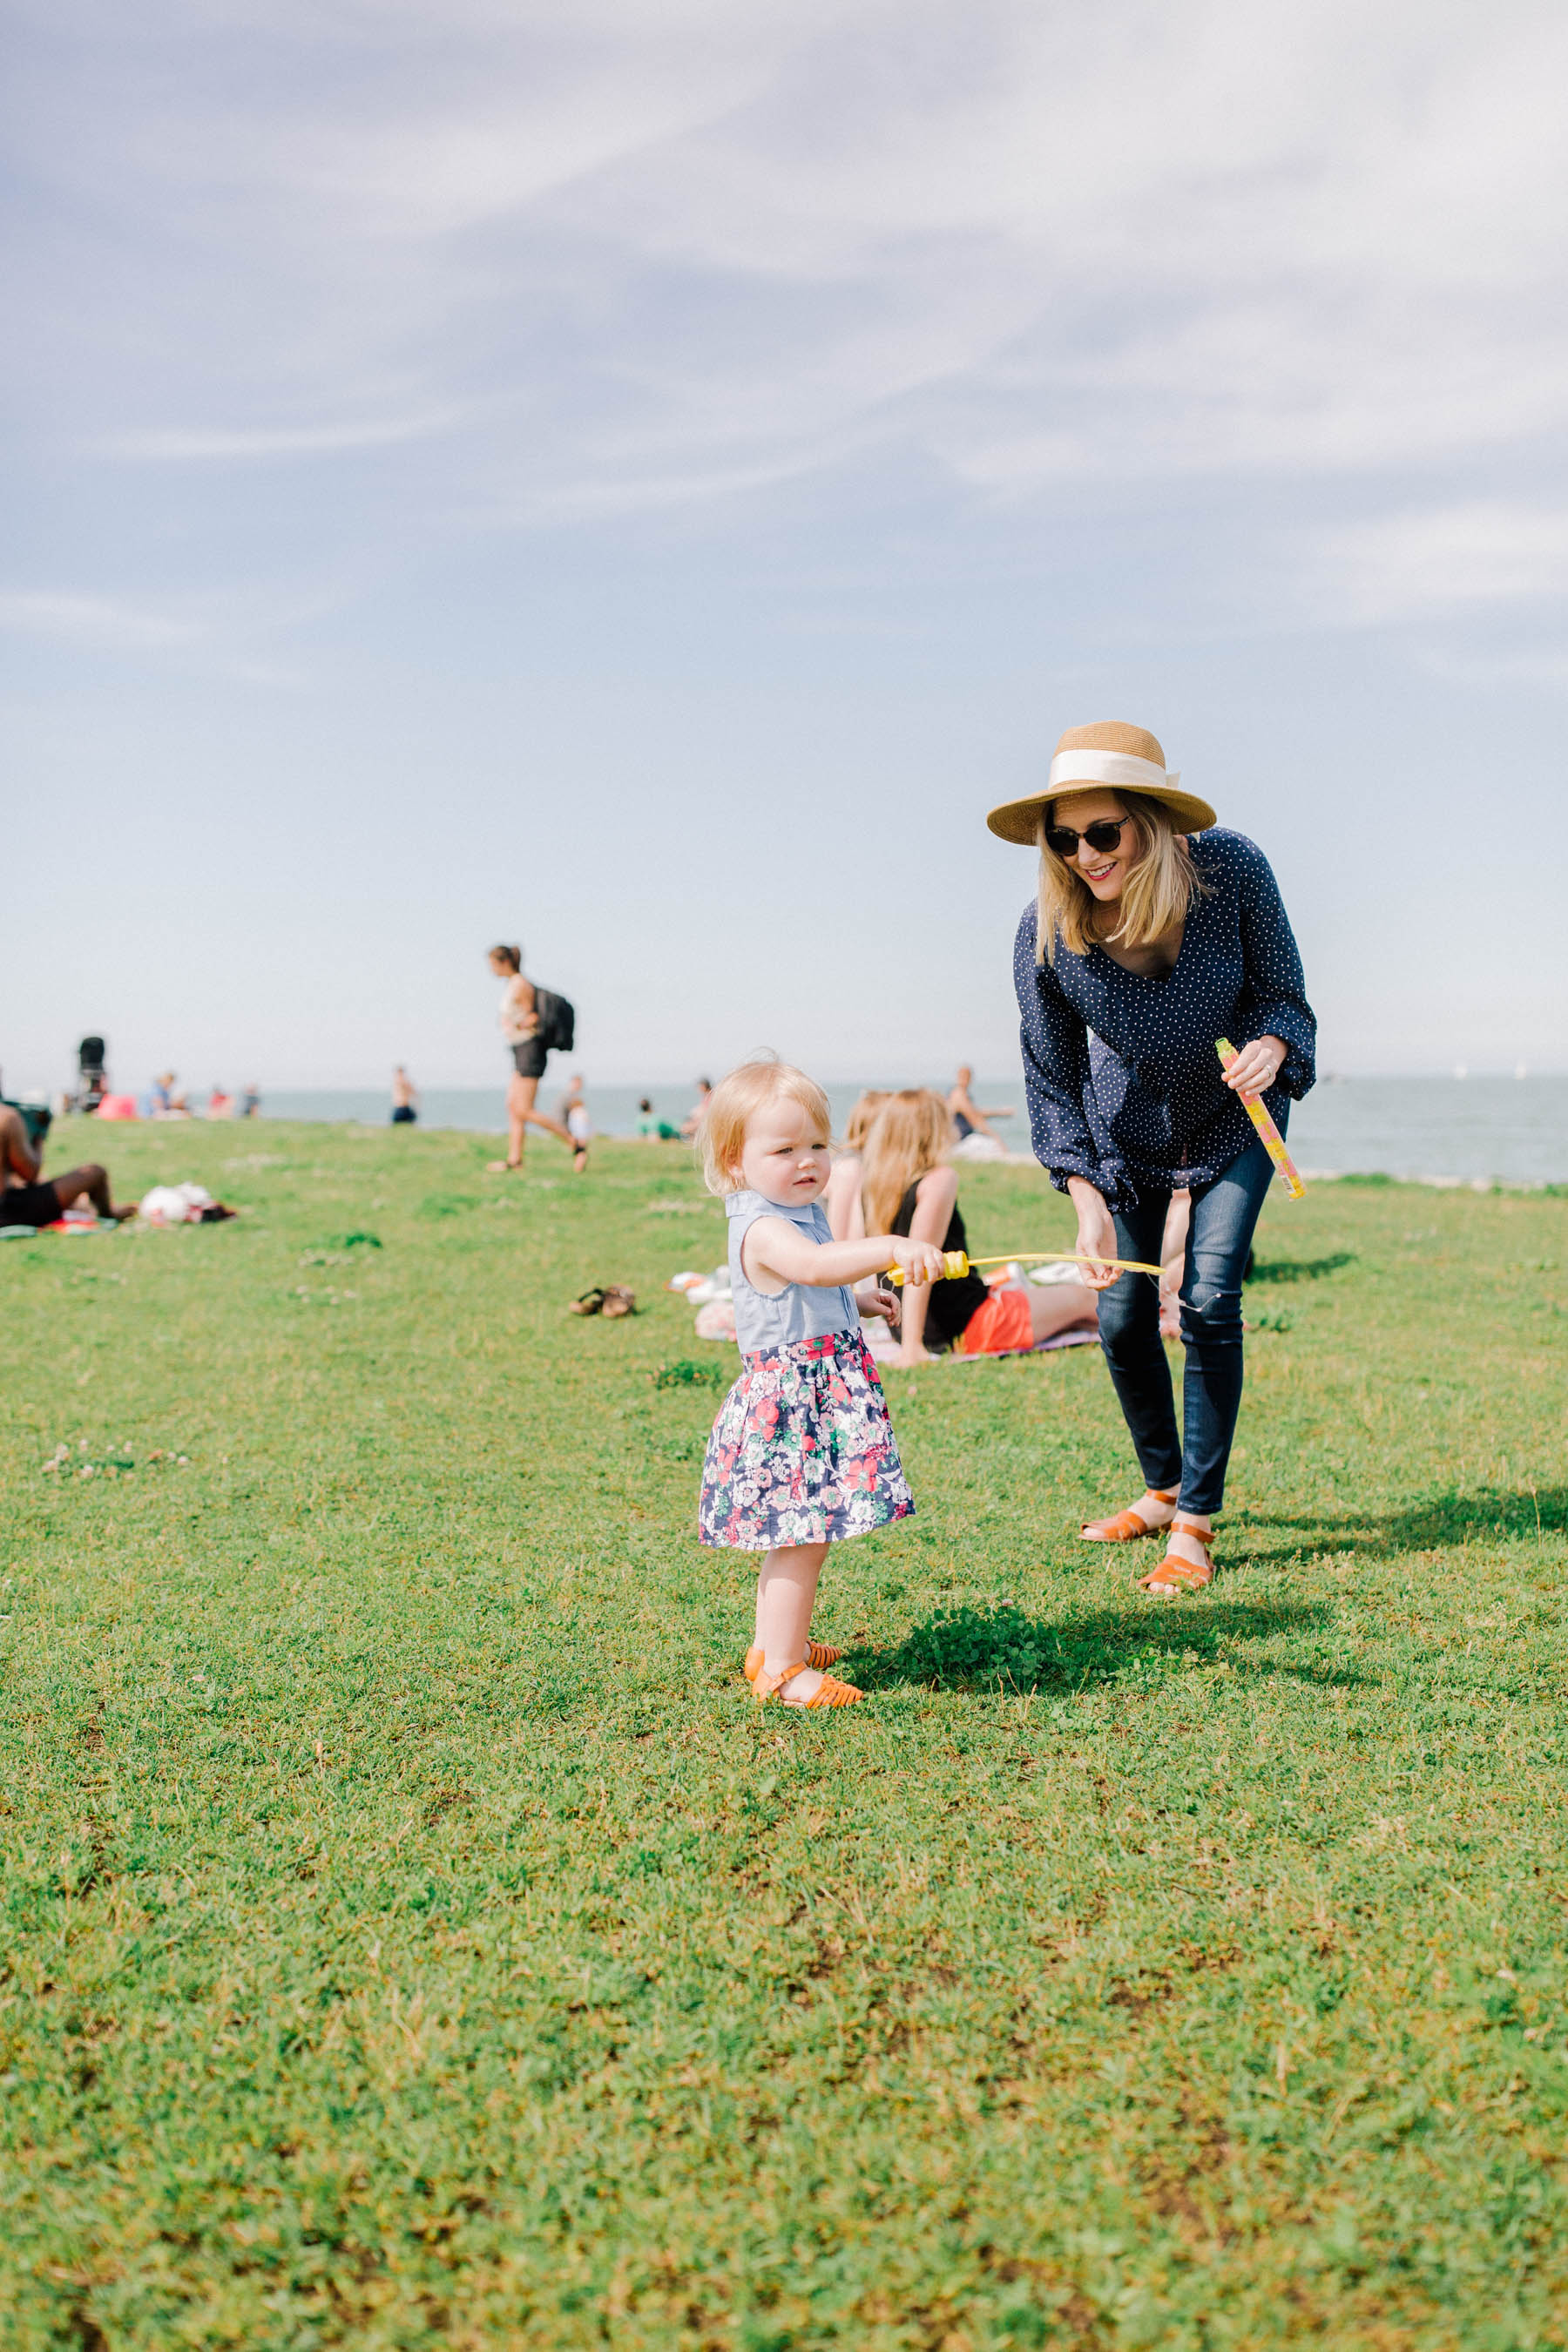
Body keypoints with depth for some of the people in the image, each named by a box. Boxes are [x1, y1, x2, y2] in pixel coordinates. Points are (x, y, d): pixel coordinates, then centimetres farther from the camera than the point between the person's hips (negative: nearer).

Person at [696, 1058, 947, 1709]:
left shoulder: (800, 1215, 14)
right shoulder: (763, 1229, -20)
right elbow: (813, 1265, -43)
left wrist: (856, 1301, 23)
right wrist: (890, 1249, -53)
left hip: (824, 1396, 10)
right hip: (790, 1402, -10)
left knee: (795, 1535, 18)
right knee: (800, 1538, -7)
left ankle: (775, 1642, 31)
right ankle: (781, 1669, 2)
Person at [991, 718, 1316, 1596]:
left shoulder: (1232, 871, -29)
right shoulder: (1046, 930, -26)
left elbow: (1282, 997, -16)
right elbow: (1052, 1079, -16)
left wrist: (1269, 1046, -40)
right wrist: (1088, 1203, -24)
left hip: (1233, 1121, -2)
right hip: (1128, 1126, 2)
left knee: (1210, 1301, -12)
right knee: (1124, 1317, 3)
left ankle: (1196, 1524, 0)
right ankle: (1163, 1487, 28)